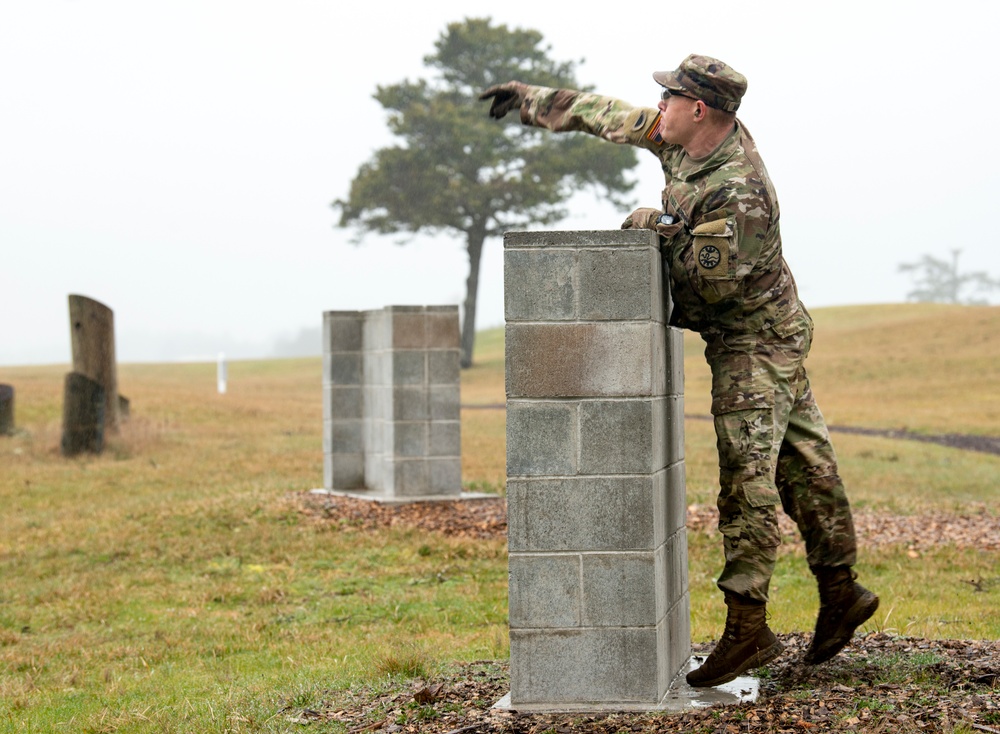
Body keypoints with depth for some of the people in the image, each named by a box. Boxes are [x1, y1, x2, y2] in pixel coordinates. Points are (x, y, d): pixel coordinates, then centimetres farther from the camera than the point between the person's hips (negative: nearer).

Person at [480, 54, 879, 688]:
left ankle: (747, 628, -11)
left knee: (747, 477, -12)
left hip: (754, 343, -10)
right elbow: (612, 116, 13)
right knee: (801, 464, 13)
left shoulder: (740, 193, -28)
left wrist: (663, 228, -12)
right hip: (769, 337, 10)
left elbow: (712, 281, -24)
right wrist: (535, 100, 19)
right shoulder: (684, 140, 0)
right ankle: (841, 592, 21)